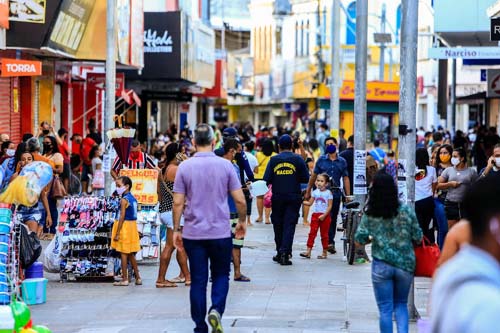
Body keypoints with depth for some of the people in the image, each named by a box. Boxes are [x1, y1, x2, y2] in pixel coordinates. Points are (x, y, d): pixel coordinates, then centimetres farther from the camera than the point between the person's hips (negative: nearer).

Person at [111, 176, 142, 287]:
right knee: (131, 254, 16)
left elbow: (122, 217, -19)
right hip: (133, 226, 8)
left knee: (123, 253, -2)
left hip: (125, 227, -8)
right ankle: (138, 278, 19)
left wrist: (117, 233, -18)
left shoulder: (124, 200, -15)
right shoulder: (133, 199, 10)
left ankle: (125, 279, 0)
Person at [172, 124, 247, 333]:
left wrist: (176, 230, 6)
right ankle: (216, 310, -12)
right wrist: (242, 221, 14)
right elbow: (240, 200, -2)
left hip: (193, 233, 0)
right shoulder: (225, 165, -3)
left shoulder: (185, 167, -3)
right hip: (220, 233, 0)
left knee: (198, 280, 6)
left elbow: (178, 203, -4)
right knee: (221, 275, 13)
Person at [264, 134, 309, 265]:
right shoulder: (298, 159, -2)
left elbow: (266, 180, -4)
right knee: (289, 224, -2)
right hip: (294, 198, -1)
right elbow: (306, 178, -2)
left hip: (277, 197, 1)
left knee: (278, 225, 12)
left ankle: (280, 253, 18)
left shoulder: (273, 160, 0)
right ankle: (285, 252, -15)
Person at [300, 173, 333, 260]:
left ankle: (324, 253, 13)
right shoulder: (315, 192, 7)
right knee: (312, 233, -2)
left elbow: (329, 206, -9)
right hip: (315, 215, 4)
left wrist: (324, 215, -17)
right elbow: (310, 203, 10)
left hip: (325, 216, -4)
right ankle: (308, 251, -5)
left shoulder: (328, 193, -6)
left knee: (324, 234, 5)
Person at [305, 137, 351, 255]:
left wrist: (348, 195, 3)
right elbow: (314, 176, 9)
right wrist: (308, 191, 9)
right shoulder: (321, 160, 5)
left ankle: (329, 242, 17)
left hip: (336, 193, 2)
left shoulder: (342, 161, 8)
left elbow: (346, 179, 8)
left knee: (333, 219, 7)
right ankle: (330, 242, -11)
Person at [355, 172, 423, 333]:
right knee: (401, 304, 18)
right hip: (405, 264, 1)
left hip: (381, 266, -1)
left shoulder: (369, 215, -8)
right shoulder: (406, 211, -7)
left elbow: (359, 239, -7)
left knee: (385, 308, 8)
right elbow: (418, 238, -1)